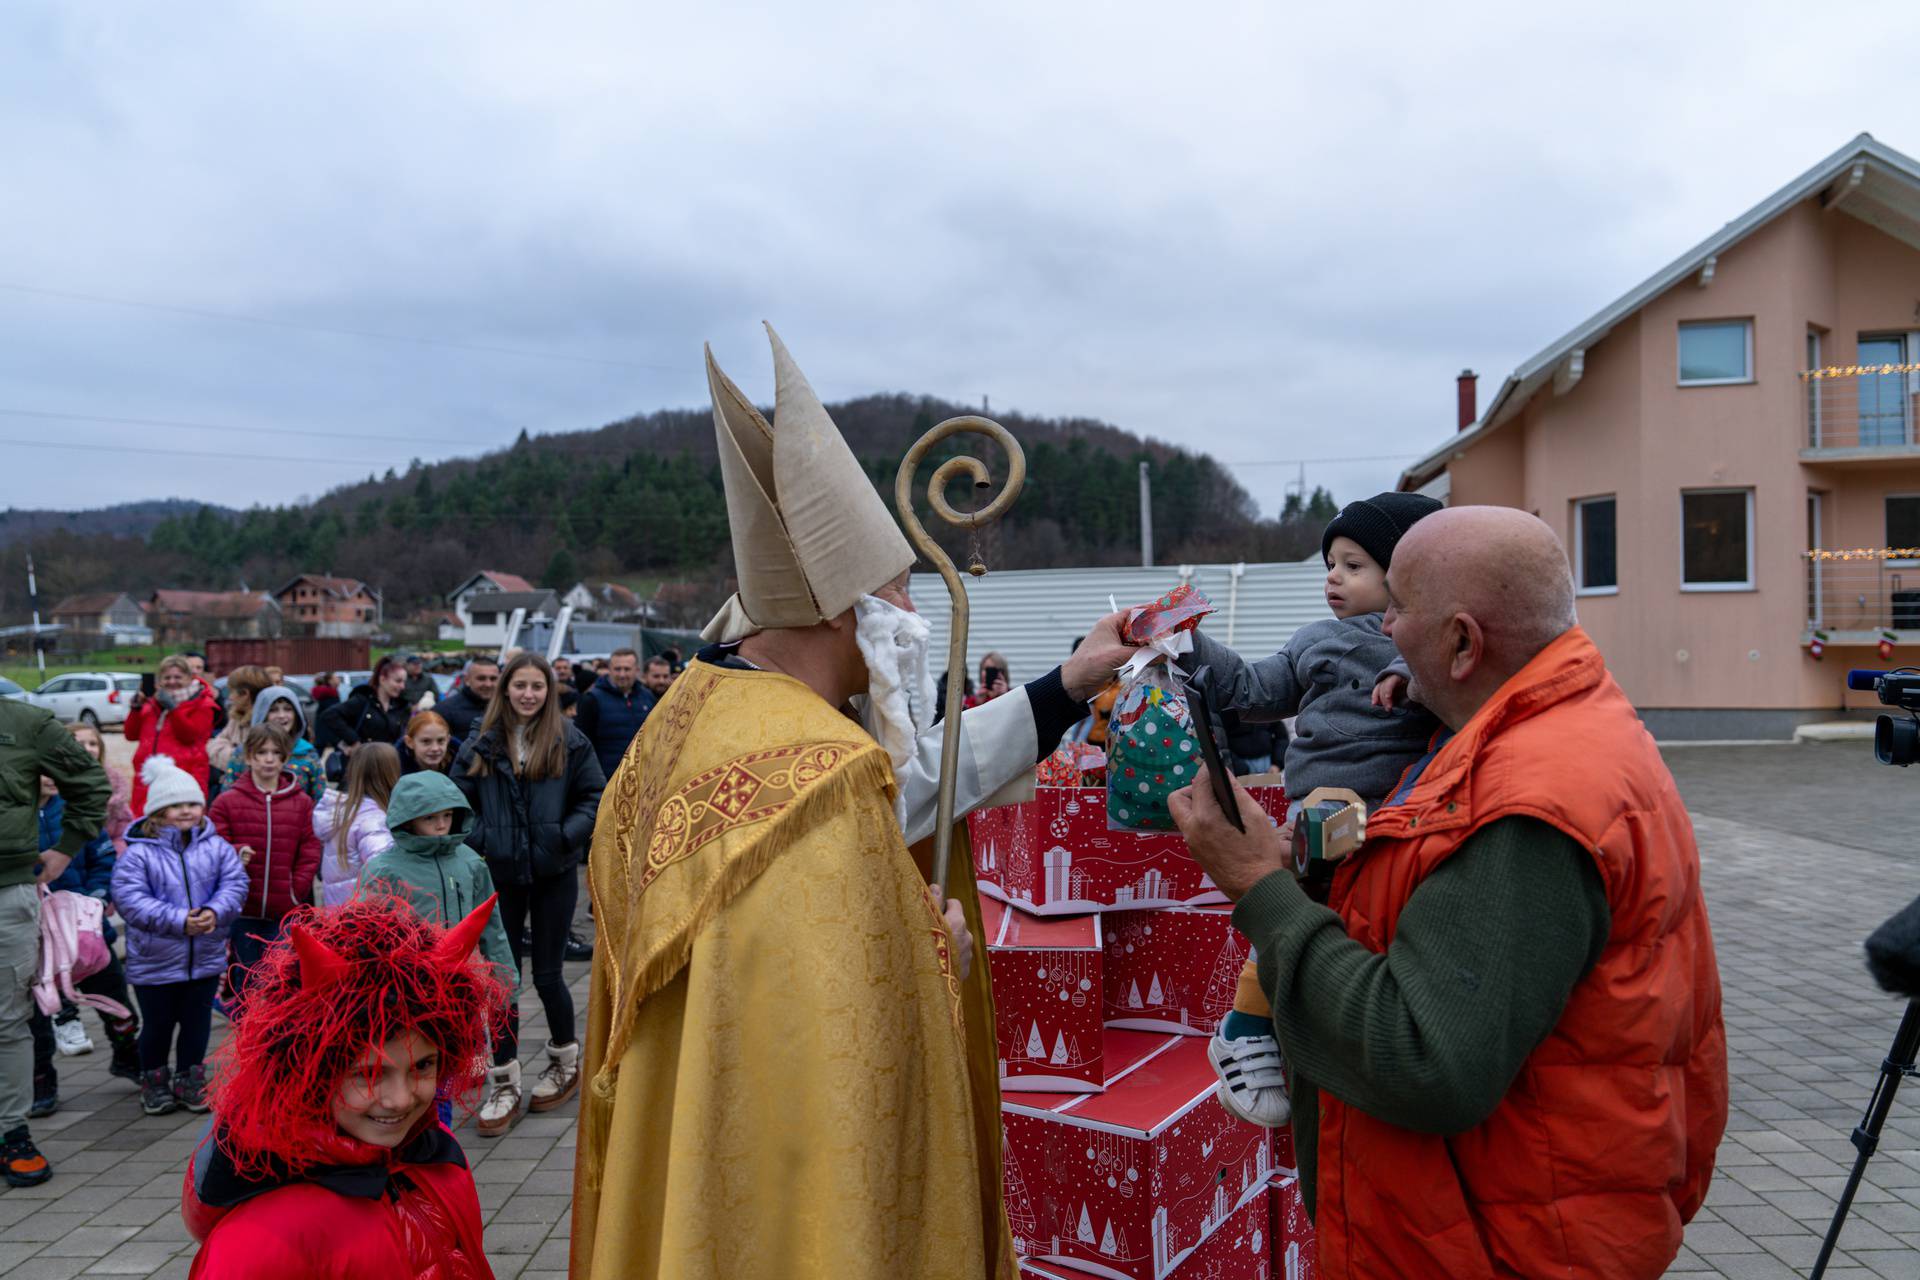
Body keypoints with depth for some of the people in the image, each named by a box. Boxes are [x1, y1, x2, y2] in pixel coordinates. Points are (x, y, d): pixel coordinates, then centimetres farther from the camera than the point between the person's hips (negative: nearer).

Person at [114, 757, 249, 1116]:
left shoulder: (217, 847, -1)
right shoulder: (138, 854, -11)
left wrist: (215, 912, -23)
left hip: (206, 956, 3)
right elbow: (130, 899, -17)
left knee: (197, 1022, 13)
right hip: (154, 961, -2)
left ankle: (190, 1079, 29)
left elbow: (235, 885, -3)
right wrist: (179, 921, -24)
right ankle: (154, 1081, 31)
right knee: (157, 1024, 12)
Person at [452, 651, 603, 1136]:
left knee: (547, 975, 7)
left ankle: (565, 1063, 31)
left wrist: (567, 835, -14)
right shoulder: (483, 743, 4)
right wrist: (477, 842, -7)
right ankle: (504, 1084, 16)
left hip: (553, 873, -2)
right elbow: (459, 799, 8)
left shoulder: (570, 742, -1)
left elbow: (595, 797, 0)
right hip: (500, 873, 2)